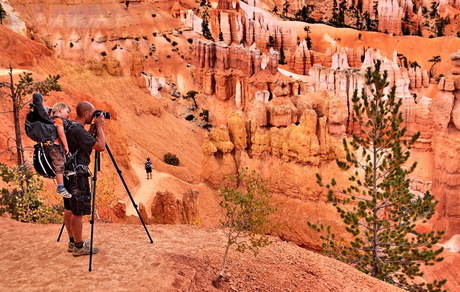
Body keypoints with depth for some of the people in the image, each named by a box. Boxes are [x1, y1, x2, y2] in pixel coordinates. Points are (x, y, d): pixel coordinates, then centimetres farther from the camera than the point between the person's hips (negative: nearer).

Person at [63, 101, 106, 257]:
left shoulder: (70, 127, 10)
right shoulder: (78, 130, -20)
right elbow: (101, 146, -20)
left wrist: (93, 128, 12)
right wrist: (99, 127, -9)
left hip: (69, 174, 11)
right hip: (77, 175, -11)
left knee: (70, 209, 15)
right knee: (78, 212, -3)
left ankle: (73, 242, 26)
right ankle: (79, 247, 6)